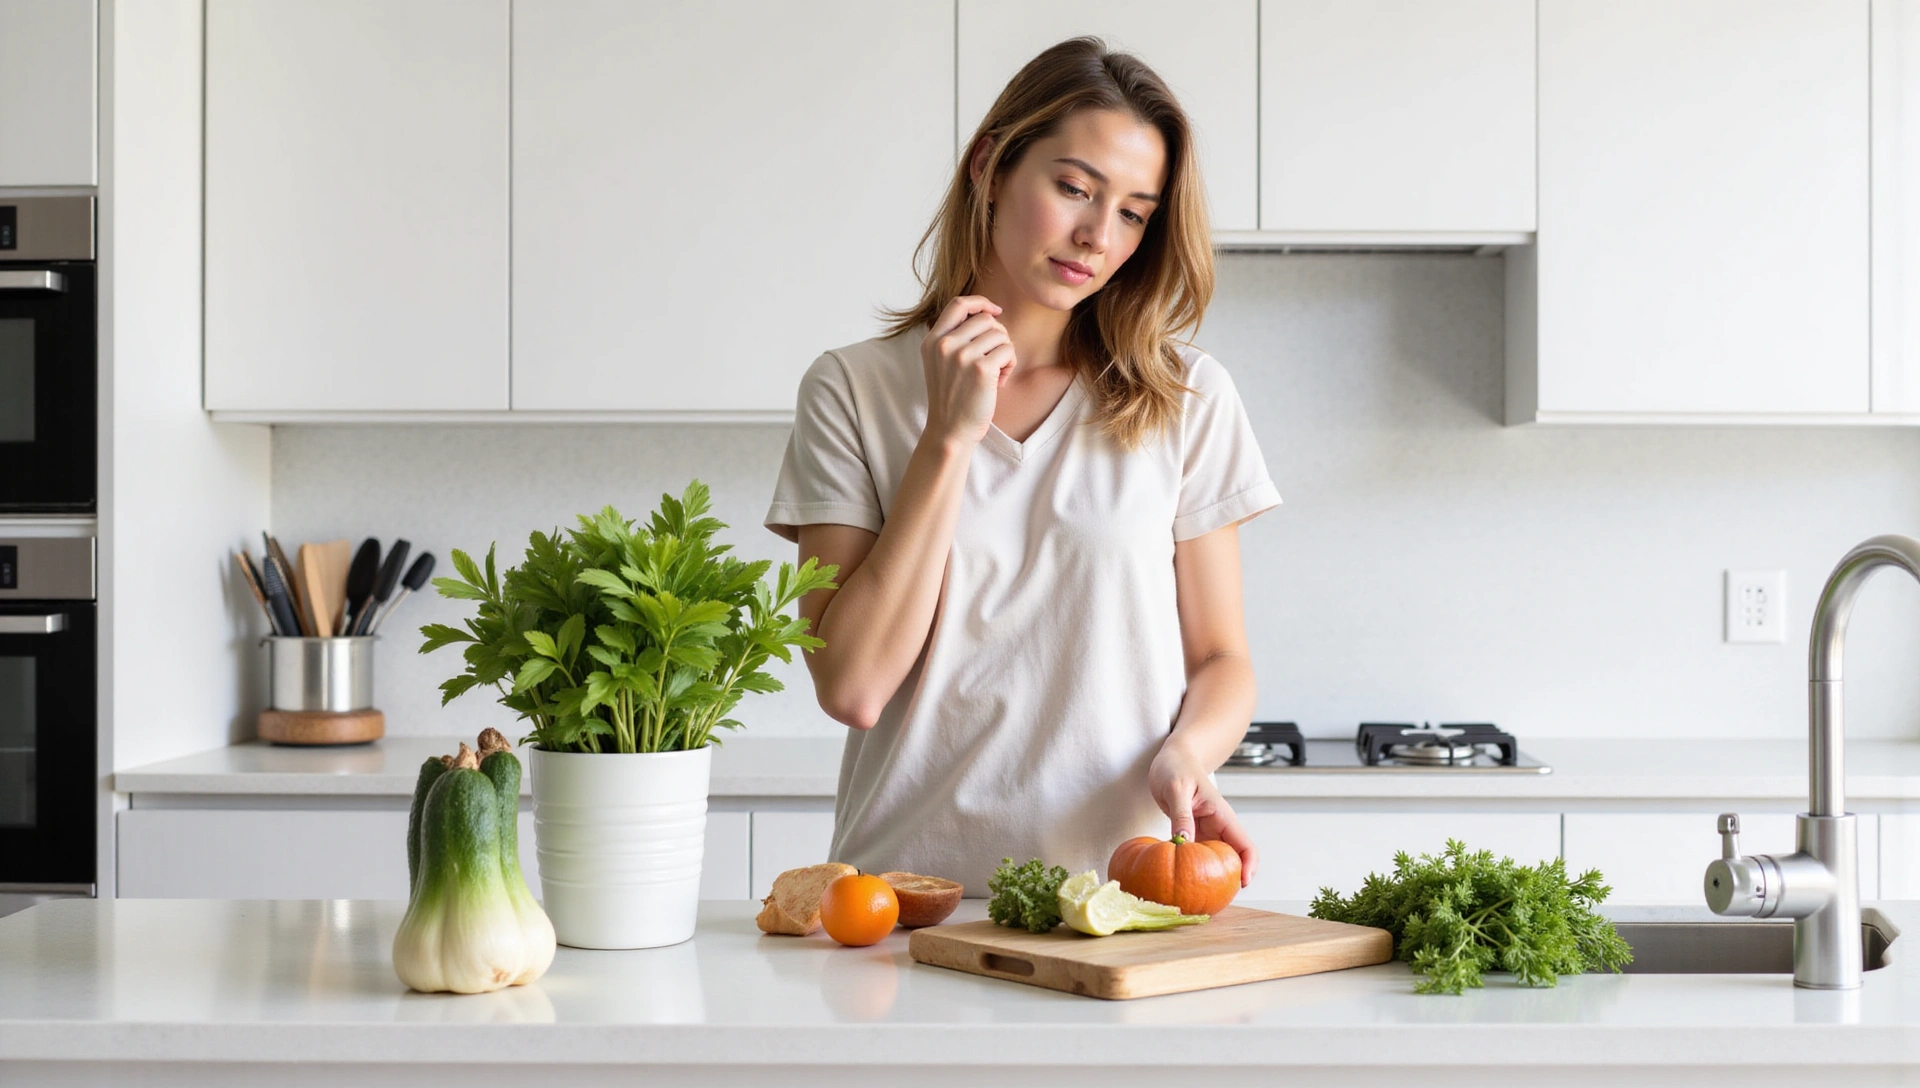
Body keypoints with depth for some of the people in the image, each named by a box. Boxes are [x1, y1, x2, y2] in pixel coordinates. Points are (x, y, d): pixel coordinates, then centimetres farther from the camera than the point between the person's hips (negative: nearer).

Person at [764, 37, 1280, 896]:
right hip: (911, 887, 0)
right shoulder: (853, 390, 5)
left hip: (1120, 888, 1)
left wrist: (1184, 758, -10)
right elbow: (851, 688, -4)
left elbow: (1220, 659, 12)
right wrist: (949, 436, -6)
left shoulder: (1186, 399, 9)